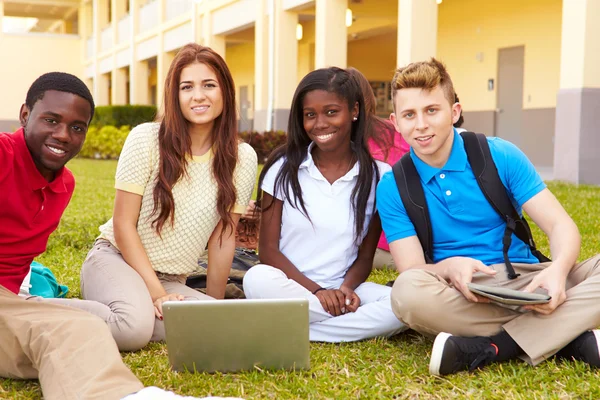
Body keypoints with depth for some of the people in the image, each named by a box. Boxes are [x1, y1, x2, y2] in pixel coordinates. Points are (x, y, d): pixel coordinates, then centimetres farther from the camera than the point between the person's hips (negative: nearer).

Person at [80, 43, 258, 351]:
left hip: (174, 281, 4)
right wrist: (156, 292, -15)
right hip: (117, 259, -4)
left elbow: (223, 236, 2)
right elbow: (123, 224, -10)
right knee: (135, 326, -36)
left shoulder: (242, 158, -3)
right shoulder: (146, 139, -10)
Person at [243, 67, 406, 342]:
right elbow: (268, 249, -3)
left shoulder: (378, 177, 1)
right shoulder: (284, 168, 0)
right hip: (289, 288, -1)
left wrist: (346, 288, -17)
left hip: (342, 292, 2)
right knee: (258, 279, -35)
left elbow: (365, 257, 5)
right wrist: (316, 291, -16)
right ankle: (354, 322, -20)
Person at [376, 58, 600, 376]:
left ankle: (492, 347, -28)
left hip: (526, 281, 1)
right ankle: (572, 337, -27)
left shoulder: (500, 156, 0)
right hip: (457, 293, -1)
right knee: (407, 291, -35)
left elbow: (560, 225, -4)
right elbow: (411, 270, -7)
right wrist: (448, 267, -30)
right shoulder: (392, 188, 0)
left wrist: (558, 269, -27)